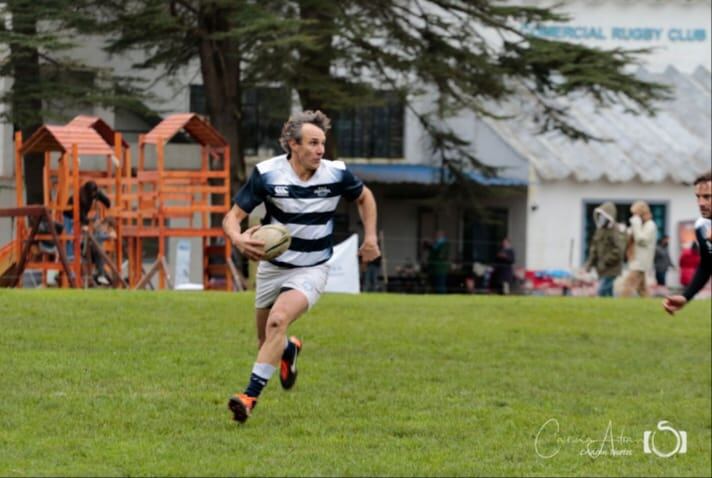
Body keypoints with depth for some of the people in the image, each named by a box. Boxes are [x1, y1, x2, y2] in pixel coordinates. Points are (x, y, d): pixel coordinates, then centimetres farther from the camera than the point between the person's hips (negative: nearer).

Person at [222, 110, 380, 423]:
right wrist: (238, 238, -36)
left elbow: (364, 197, 10)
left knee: (278, 320, -27)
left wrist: (370, 237, 3)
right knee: (266, 339, 13)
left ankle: (251, 395, -26)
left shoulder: (336, 174, -13)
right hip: (272, 266, 2)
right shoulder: (267, 173, -16)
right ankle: (289, 350, 52)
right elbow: (233, 215, -13)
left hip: (312, 270, -2)